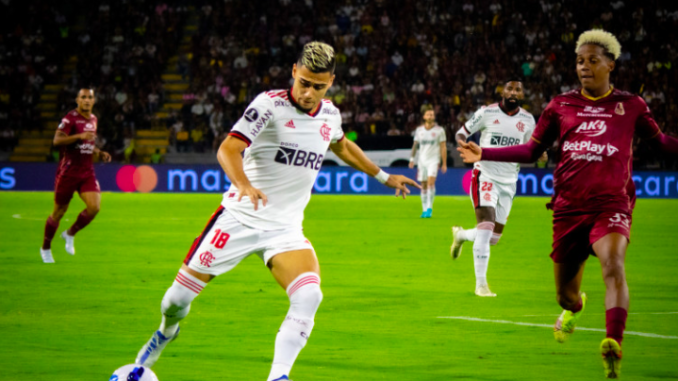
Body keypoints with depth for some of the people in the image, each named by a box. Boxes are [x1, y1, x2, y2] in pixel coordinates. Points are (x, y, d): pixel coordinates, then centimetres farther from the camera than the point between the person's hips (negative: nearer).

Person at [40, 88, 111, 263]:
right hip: (68, 171, -6)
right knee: (59, 211, 2)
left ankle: (70, 234, 12)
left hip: (87, 172, 6)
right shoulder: (70, 118, -12)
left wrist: (99, 153, 10)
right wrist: (79, 136, -36)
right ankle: (45, 248, 22)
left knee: (94, 207, -13)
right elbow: (57, 140, -25)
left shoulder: (93, 119, 12)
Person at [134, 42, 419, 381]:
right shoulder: (270, 104, -14)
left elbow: (342, 146, 29)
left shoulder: (330, 115, 4)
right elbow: (228, 149, -26)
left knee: (308, 296, -24)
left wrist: (383, 176, 36)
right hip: (240, 219, -3)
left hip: (285, 229, 4)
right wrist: (243, 184, -45)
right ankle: (166, 331, 38)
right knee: (179, 295, 3)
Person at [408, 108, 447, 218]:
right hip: (422, 160, 3)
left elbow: (443, 147, 1)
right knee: (423, 185, 4)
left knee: (431, 181, -20)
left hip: (433, 160, -3)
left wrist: (444, 164, -2)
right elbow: (415, 145, 17)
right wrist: (412, 158, 9)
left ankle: (429, 208, -19)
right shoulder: (419, 129, 9)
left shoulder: (439, 130, 0)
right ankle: (424, 210, 11)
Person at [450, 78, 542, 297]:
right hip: (486, 177, -5)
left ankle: (461, 235, 42)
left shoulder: (528, 120, 5)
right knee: (486, 227, -20)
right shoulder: (487, 113, -5)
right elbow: (462, 133, 4)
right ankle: (481, 284, -14)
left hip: (509, 182, 5)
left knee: (494, 237, 8)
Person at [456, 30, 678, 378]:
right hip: (569, 206, 2)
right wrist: (484, 154, 5)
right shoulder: (561, 106, 9)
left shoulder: (630, 106, 5)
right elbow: (532, 150, 14)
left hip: (611, 204, -2)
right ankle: (573, 308, 50)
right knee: (564, 293, 11)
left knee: (613, 264, -32)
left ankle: (613, 345, -36)